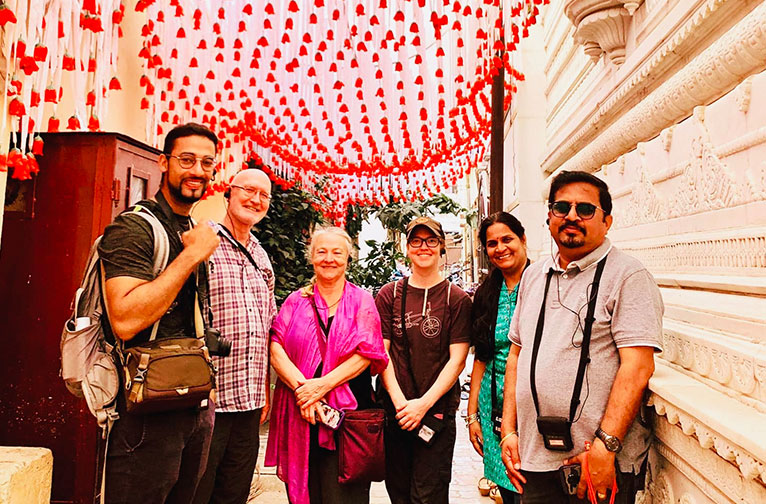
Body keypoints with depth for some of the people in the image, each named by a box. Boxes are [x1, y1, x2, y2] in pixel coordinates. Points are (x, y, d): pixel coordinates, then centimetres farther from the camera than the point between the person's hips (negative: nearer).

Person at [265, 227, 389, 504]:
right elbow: (275, 348, -1)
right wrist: (302, 386, -15)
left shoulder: (362, 300, 6)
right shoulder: (296, 300, 10)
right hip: (299, 413, 2)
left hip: (348, 411, -1)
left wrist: (323, 384, -15)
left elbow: (366, 353, -5)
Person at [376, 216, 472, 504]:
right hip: (393, 412, 2)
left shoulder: (457, 299, -1)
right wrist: (400, 402, -9)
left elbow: (457, 360, -5)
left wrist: (423, 404, -12)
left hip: (437, 413, -2)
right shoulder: (389, 294, 4)